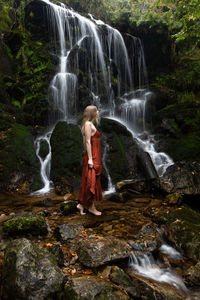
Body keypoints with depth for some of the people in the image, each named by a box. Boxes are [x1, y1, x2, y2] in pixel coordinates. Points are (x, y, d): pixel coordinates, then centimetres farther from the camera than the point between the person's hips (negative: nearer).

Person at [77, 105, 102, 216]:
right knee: (91, 182, -2)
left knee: (91, 181, 12)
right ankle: (91, 207, 9)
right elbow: (88, 142, -17)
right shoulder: (88, 124, -11)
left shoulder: (91, 124, 18)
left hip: (95, 157, 10)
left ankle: (81, 204, 19)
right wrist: (90, 159, -21)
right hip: (92, 157, -10)